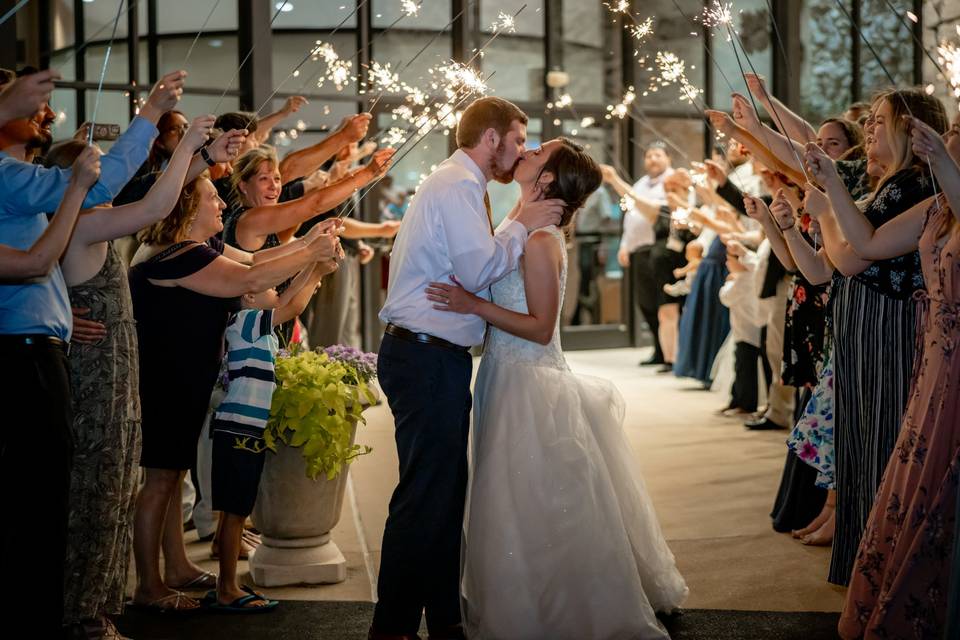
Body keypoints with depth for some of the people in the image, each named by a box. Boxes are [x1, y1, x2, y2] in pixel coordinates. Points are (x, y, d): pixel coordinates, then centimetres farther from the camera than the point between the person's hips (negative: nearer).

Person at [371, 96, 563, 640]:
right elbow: (479, 271, -22)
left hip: (434, 356, 11)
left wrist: (517, 228, 8)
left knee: (447, 492, 14)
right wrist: (521, 225, -9)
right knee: (425, 495, -7)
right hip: (428, 356, -11)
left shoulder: (457, 184, 21)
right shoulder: (459, 186, -12)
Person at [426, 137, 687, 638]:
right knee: (517, 509, 18)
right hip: (509, 378, 9)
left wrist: (473, 305, -24)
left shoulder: (540, 241, -17)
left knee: (528, 512, 0)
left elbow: (540, 328, -20)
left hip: (528, 388, -9)